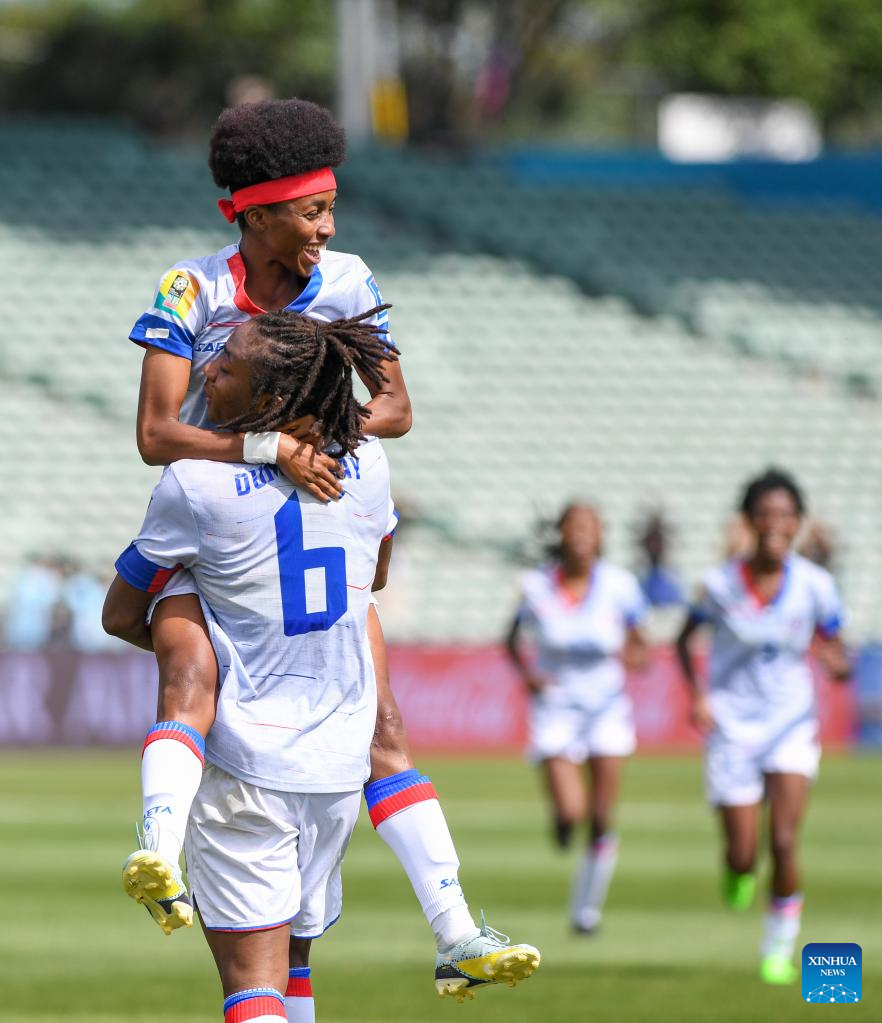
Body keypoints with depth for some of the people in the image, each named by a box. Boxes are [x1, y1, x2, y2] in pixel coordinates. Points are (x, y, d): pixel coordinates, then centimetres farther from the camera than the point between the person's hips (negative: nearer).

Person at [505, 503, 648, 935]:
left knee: (600, 820, 0)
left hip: (607, 705, 1)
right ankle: (563, 820, 24)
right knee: (570, 813, -15)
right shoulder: (536, 586, -9)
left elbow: (639, 646, 1)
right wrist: (527, 672, -13)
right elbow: (512, 641, 6)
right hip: (557, 705, -1)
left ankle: (587, 903, 21)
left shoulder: (619, 585, -9)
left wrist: (634, 655, -22)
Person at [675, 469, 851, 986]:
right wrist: (696, 696, -7)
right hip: (732, 727, 0)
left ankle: (779, 950, 4)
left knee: (784, 841, -14)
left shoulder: (814, 585, -8)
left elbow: (835, 648, 3)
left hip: (792, 726, 0)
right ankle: (738, 875, 38)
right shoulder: (721, 584, -9)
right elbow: (686, 638, 7)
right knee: (743, 855, -2)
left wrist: (837, 662, -22)